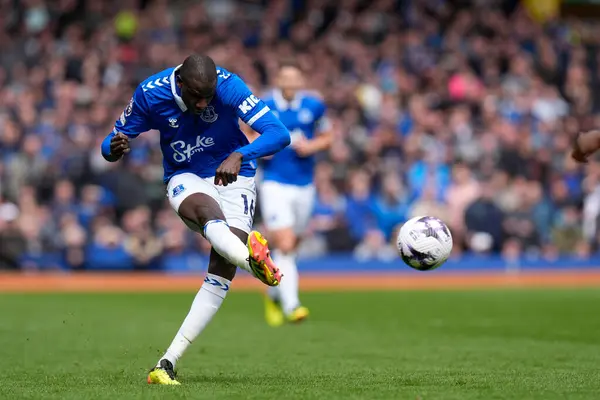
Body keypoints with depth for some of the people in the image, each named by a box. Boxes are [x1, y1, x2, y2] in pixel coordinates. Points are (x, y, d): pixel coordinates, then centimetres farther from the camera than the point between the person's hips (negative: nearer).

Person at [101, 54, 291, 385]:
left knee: (222, 270, -17)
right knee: (208, 210, -38)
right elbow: (111, 144, -4)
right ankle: (251, 254, -69)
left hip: (232, 174, 0)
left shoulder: (229, 86, -21)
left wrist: (239, 156, -44)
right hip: (185, 178, 0)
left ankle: (168, 361, -18)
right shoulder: (149, 94, -15)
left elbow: (279, 134, -27)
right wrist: (115, 149, -29)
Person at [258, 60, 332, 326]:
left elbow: (326, 137, 13)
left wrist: (310, 147, -8)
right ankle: (291, 305, -17)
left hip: (304, 185, 3)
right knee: (284, 246, -17)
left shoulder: (314, 106, 3)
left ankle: (273, 294, 37)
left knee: (289, 248, 13)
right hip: (275, 183, -3)